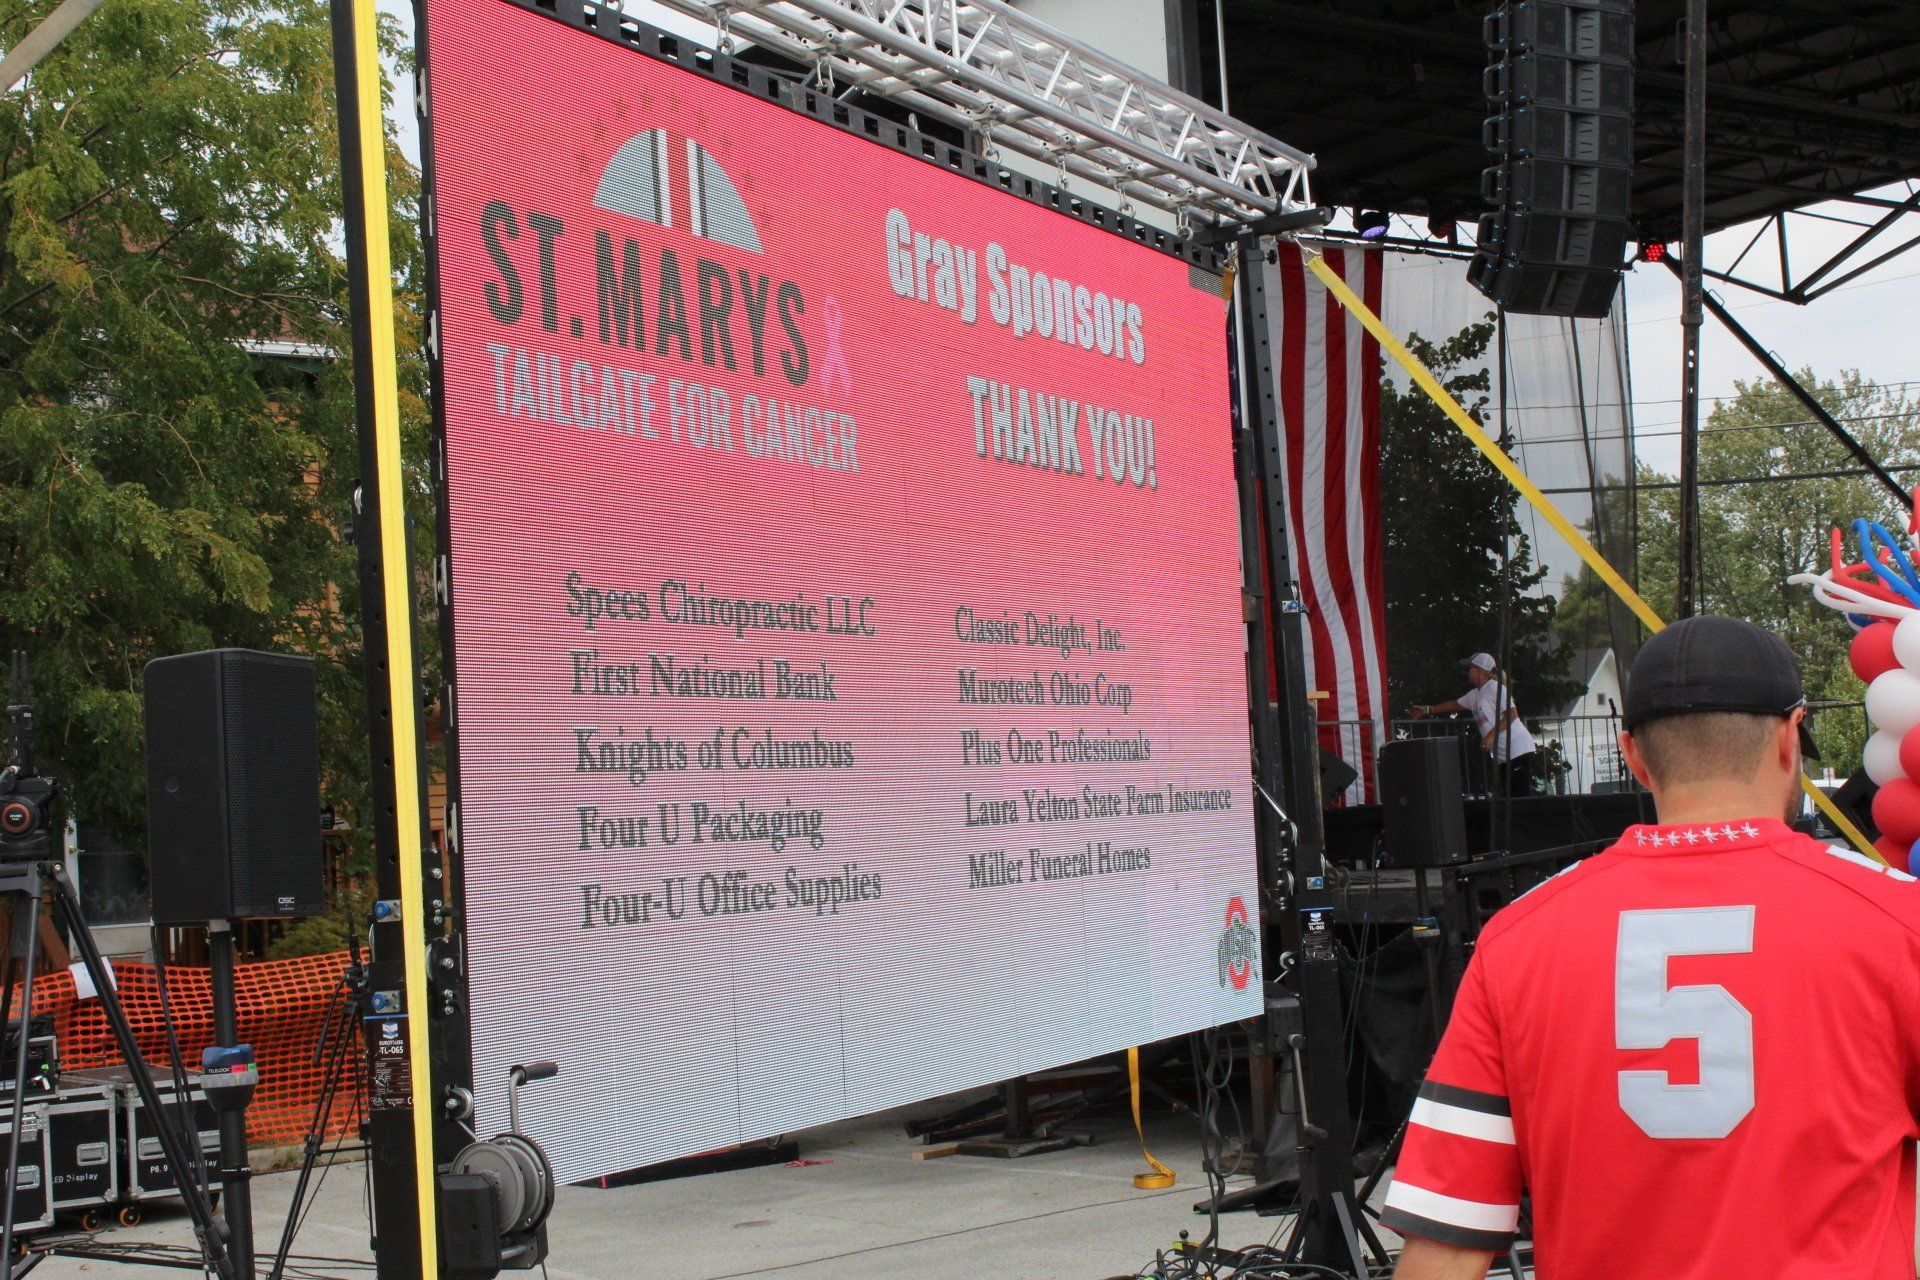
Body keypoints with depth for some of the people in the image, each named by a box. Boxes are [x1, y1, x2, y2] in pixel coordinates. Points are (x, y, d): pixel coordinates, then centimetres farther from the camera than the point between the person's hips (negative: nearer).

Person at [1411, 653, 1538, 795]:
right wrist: (1428, 709, 39)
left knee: (1520, 797, -13)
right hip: (1503, 757, 9)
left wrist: (1491, 735, -23)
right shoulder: (1474, 695, 18)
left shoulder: (1494, 687, -8)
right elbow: (1454, 704, 34)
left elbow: (1512, 714, -18)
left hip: (1518, 751, -9)